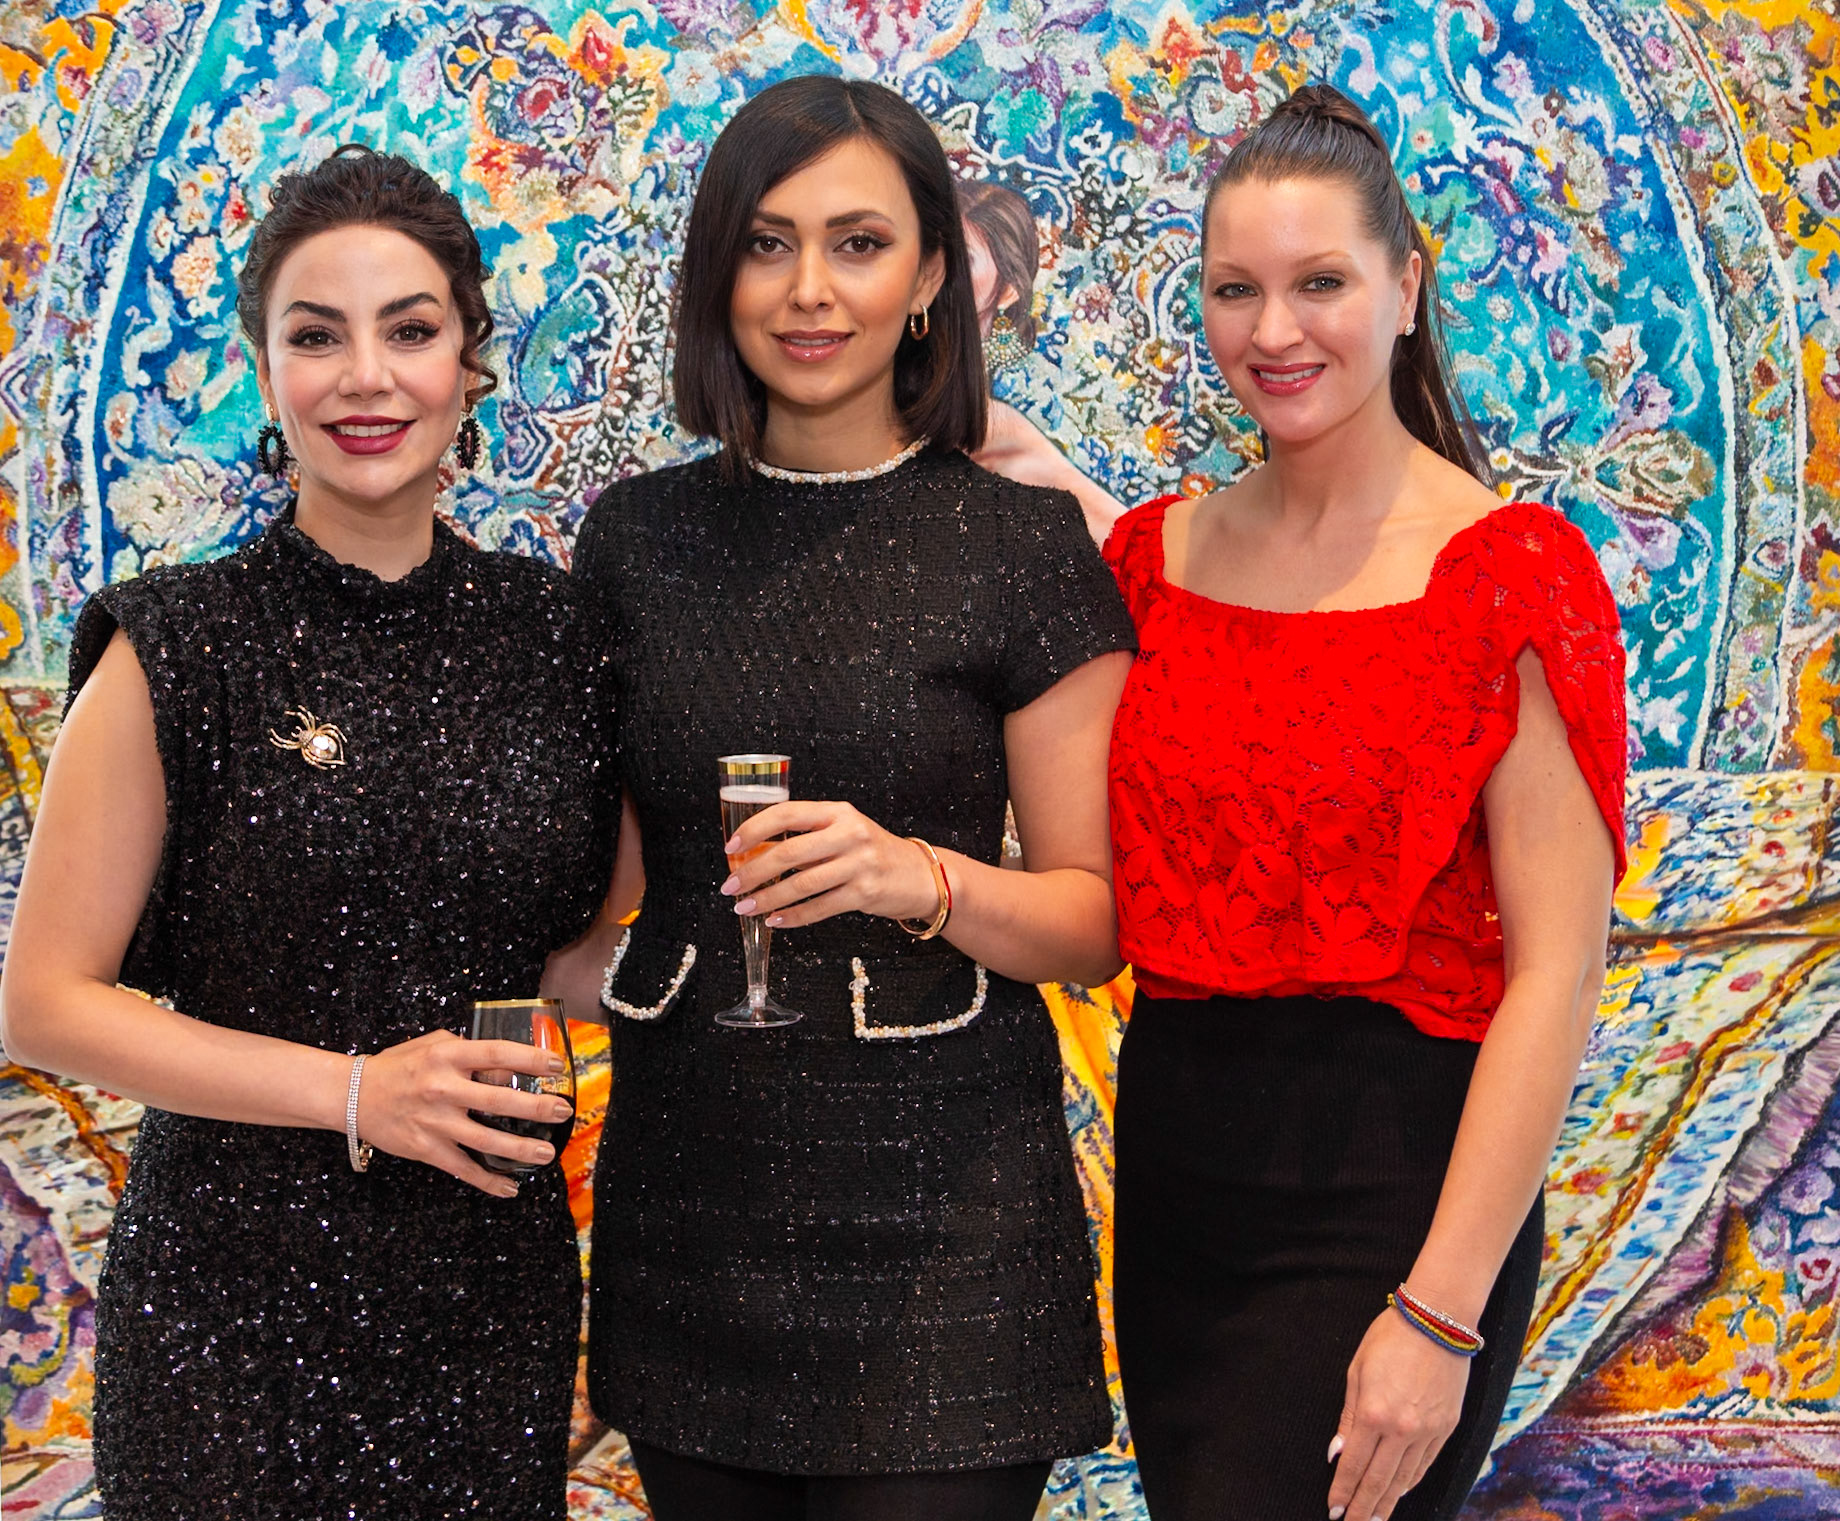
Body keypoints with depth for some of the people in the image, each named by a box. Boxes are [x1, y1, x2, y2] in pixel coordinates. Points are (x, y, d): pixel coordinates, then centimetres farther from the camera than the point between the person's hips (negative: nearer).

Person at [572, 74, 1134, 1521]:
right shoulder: (636, 536, 6)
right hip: (687, 1176, 4)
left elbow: (1097, 923, -5)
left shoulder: (1026, 546, -5)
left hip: (937, 1200, -3)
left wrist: (923, 881, -21)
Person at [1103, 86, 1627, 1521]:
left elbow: (1556, 974, -14)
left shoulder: (1510, 571, -10)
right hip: (1174, 1161, 6)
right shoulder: (1157, 555, 7)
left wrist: (1439, 1315, -19)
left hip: (1388, 1184, -6)